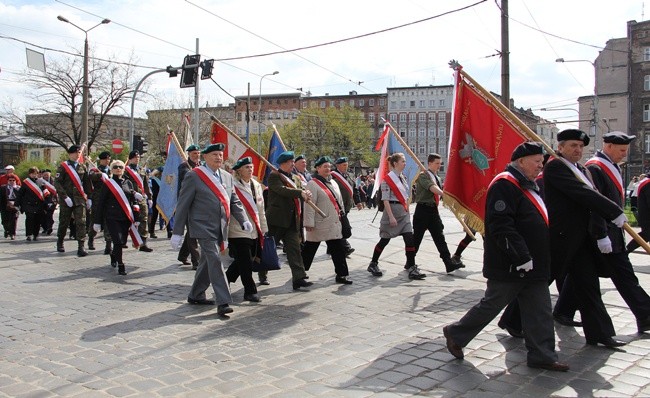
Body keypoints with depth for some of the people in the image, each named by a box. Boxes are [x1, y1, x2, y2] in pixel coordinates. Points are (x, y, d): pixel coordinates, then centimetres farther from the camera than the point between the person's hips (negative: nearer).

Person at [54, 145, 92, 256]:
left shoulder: (83, 167, 11)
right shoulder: (63, 167, -2)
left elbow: (87, 183, 15)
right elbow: (57, 183, -9)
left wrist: (88, 198, 9)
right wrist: (65, 197, -16)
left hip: (80, 199, 2)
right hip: (67, 200, -2)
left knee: (81, 222, -7)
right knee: (64, 222, 10)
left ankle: (81, 247, -10)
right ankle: (60, 243, 31)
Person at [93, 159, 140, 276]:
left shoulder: (128, 183, 10)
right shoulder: (107, 183, -1)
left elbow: (134, 200, 13)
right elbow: (100, 203, -1)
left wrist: (136, 218, 8)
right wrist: (97, 221, -3)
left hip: (126, 218, 4)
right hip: (112, 218, -4)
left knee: (123, 242, 10)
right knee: (118, 241, -13)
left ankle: (113, 254, 42)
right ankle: (120, 266, 0)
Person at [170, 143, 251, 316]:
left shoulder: (227, 177, 14)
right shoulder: (194, 177, -5)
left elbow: (234, 201, 15)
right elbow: (183, 205, -5)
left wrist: (244, 220, -2)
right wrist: (177, 233, -7)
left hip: (220, 229, 7)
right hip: (203, 227, -7)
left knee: (207, 262, 15)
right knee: (215, 261, -15)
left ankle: (195, 295, 30)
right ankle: (223, 302, -15)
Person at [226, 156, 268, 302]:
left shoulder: (257, 186, 13)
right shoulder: (233, 186, -10)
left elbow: (261, 210, 18)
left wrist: (264, 229, 18)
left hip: (254, 232, 7)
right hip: (239, 232, -7)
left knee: (241, 262, 16)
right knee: (245, 263, -3)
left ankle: (226, 281, 35)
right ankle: (250, 291, 9)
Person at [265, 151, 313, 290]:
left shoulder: (295, 178, 19)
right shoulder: (274, 176, -5)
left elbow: (301, 191, 12)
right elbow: (282, 190, -21)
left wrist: (306, 194, -12)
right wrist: (300, 192, -27)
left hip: (292, 220, 6)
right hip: (277, 220, -6)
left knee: (294, 249, 0)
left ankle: (299, 278, -3)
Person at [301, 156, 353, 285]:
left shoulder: (333, 183, 13)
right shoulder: (313, 184, -12)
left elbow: (339, 201, 22)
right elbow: (309, 205, -16)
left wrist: (341, 214, 20)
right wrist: (309, 223, -19)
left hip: (334, 225, 7)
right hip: (319, 225, -7)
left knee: (339, 249, 4)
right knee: (309, 250, 5)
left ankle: (341, 274, 9)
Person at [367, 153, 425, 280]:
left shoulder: (402, 178, 11)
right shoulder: (387, 179, -12)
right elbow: (385, 200, -17)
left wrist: (407, 212, 15)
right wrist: (391, 217, -21)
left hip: (404, 212, 7)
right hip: (392, 210, -7)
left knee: (410, 239, -3)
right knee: (385, 240, 5)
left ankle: (412, 269, -2)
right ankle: (373, 264, 23)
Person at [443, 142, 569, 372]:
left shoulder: (528, 186, 16)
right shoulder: (505, 185, -18)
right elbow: (501, 227, -26)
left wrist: (538, 259, 22)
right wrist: (521, 257, -25)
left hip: (532, 266, 10)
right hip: (509, 267, -10)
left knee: (539, 311, 10)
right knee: (492, 305, 3)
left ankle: (542, 355, 19)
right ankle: (456, 334, 20)